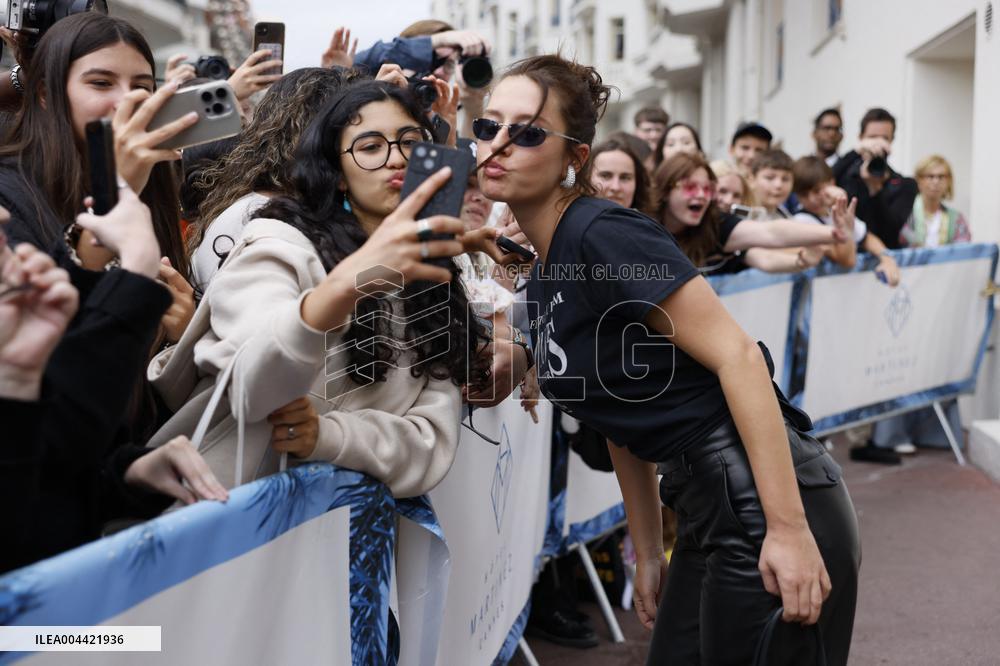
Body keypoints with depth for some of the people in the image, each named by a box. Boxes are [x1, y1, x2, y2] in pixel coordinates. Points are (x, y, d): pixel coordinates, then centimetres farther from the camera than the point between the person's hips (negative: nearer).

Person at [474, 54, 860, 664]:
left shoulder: (602, 235, -14)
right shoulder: (543, 277, 12)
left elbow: (738, 357, -19)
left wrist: (788, 528, -23)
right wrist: (648, 555, 18)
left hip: (767, 506, -9)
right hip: (709, 519, 9)